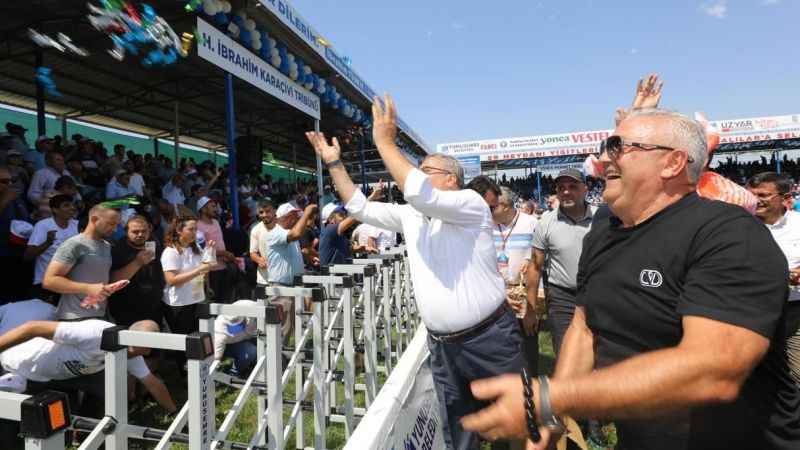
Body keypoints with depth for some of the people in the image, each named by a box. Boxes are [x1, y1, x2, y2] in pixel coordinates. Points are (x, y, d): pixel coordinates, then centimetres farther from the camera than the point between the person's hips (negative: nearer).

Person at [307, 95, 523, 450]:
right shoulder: (410, 216, 9)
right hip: (441, 344, 6)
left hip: (489, 337, -6)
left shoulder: (472, 204, -12)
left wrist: (385, 142, -21)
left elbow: (419, 193, -28)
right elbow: (360, 208, 11)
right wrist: (334, 163, 6)